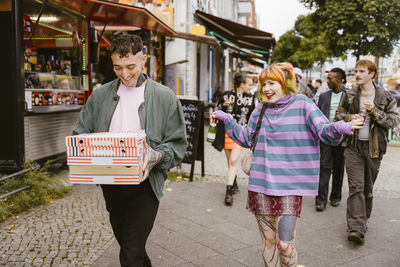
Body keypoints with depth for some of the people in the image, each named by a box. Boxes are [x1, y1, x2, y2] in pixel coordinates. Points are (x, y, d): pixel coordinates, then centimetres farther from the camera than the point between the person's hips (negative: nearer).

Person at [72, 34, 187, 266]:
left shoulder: (165, 97, -3)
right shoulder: (100, 95, 7)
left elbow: (178, 145, -3)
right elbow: (80, 134, 8)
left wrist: (156, 157, -24)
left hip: (144, 185, -4)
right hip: (110, 184, 4)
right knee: (125, 243, 20)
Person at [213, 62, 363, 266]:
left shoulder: (302, 105, -4)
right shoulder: (261, 109, 8)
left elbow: (324, 132, -12)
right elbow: (247, 139, 15)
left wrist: (339, 127, -33)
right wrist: (227, 120, 7)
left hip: (289, 186, -4)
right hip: (261, 184, 4)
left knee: (284, 243, -8)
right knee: (268, 240, 12)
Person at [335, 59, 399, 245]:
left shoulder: (385, 98, 0)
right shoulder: (349, 95, 4)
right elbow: (339, 115, 13)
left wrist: (374, 111, -18)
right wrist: (350, 118, -9)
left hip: (373, 148, 0)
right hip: (353, 147, 0)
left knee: (368, 188, 12)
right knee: (356, 187, -10)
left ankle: (363, 220, 31)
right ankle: (356, 228, -13)